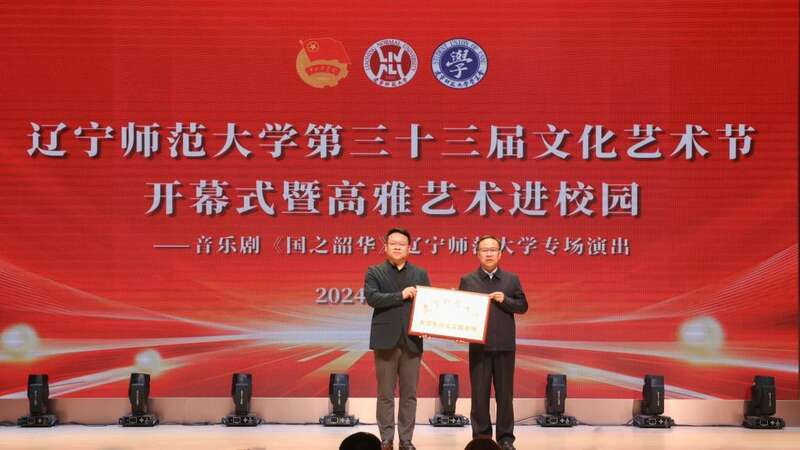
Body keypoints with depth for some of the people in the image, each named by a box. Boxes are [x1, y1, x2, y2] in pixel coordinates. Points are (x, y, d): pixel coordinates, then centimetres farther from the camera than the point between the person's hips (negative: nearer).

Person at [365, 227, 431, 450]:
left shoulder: (420, 274, 11)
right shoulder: (374, 272, 4)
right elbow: (371, 297, -12)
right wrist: (400, 296, -17)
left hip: (412, 341, 2)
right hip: (386, 340, -2)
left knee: (409, 394, 5)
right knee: (385, 394, 2)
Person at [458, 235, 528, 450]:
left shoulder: (511, 279, 7)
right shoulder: (467, 280, 4)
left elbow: (523, 306, 6)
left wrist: (505, 301, -11)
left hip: (505, 345, 1)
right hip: (478, 346, -1)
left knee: (505, 394, 5)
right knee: (479, 394, 3)